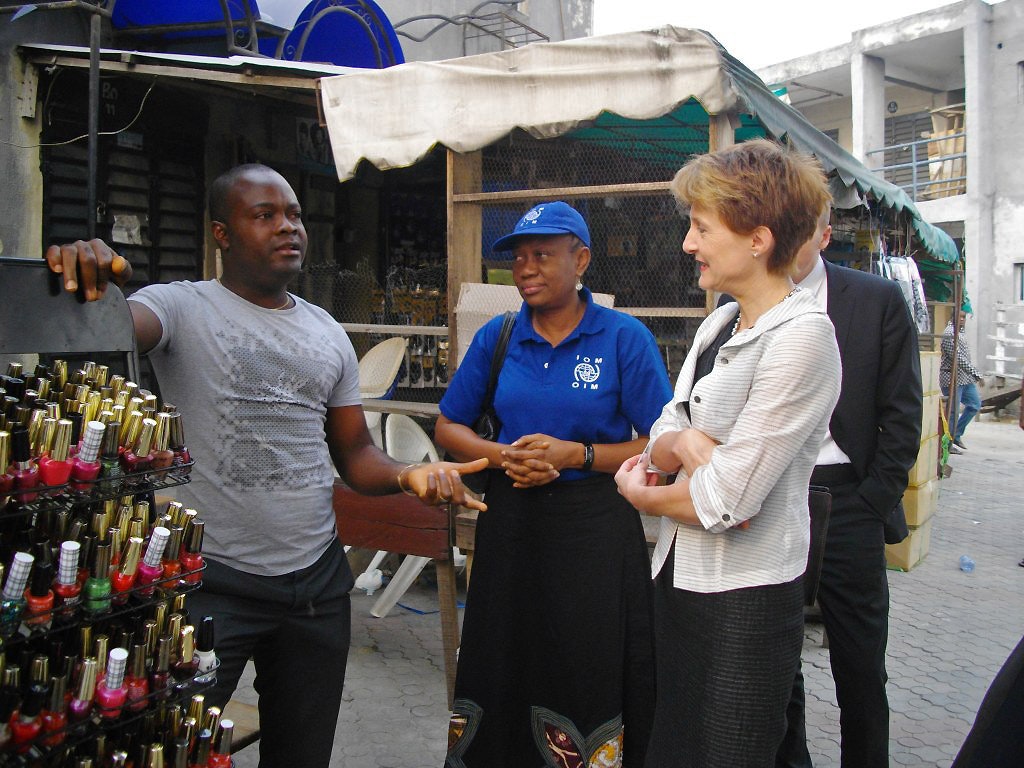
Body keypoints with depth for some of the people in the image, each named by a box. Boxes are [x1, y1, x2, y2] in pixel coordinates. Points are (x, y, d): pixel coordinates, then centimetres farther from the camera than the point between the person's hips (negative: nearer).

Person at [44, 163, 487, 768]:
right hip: (214, 582, -5)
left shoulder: (328, 333, 11)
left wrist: (407, 475, -7)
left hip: (318, 581, 5)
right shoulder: (183, 308, -5)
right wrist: (81, 278, -48)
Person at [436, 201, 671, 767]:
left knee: (591, 679, 3)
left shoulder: (625, 337, -4)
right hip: (510, 524, 3)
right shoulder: (496, 337, 6)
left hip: (594, 529, -3)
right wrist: (504, 456, -8)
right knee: (503, 669, 10)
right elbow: (449, 427, 11)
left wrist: (576, 455, -16)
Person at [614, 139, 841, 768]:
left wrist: (641, 493, -4)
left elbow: (726, 501, -22)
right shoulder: (719, 324, 9)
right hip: (681, 576, 8)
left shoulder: (801, 337, -18)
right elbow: (661, 441, 7)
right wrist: (685, 443, -16)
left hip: (747, 598, -8)